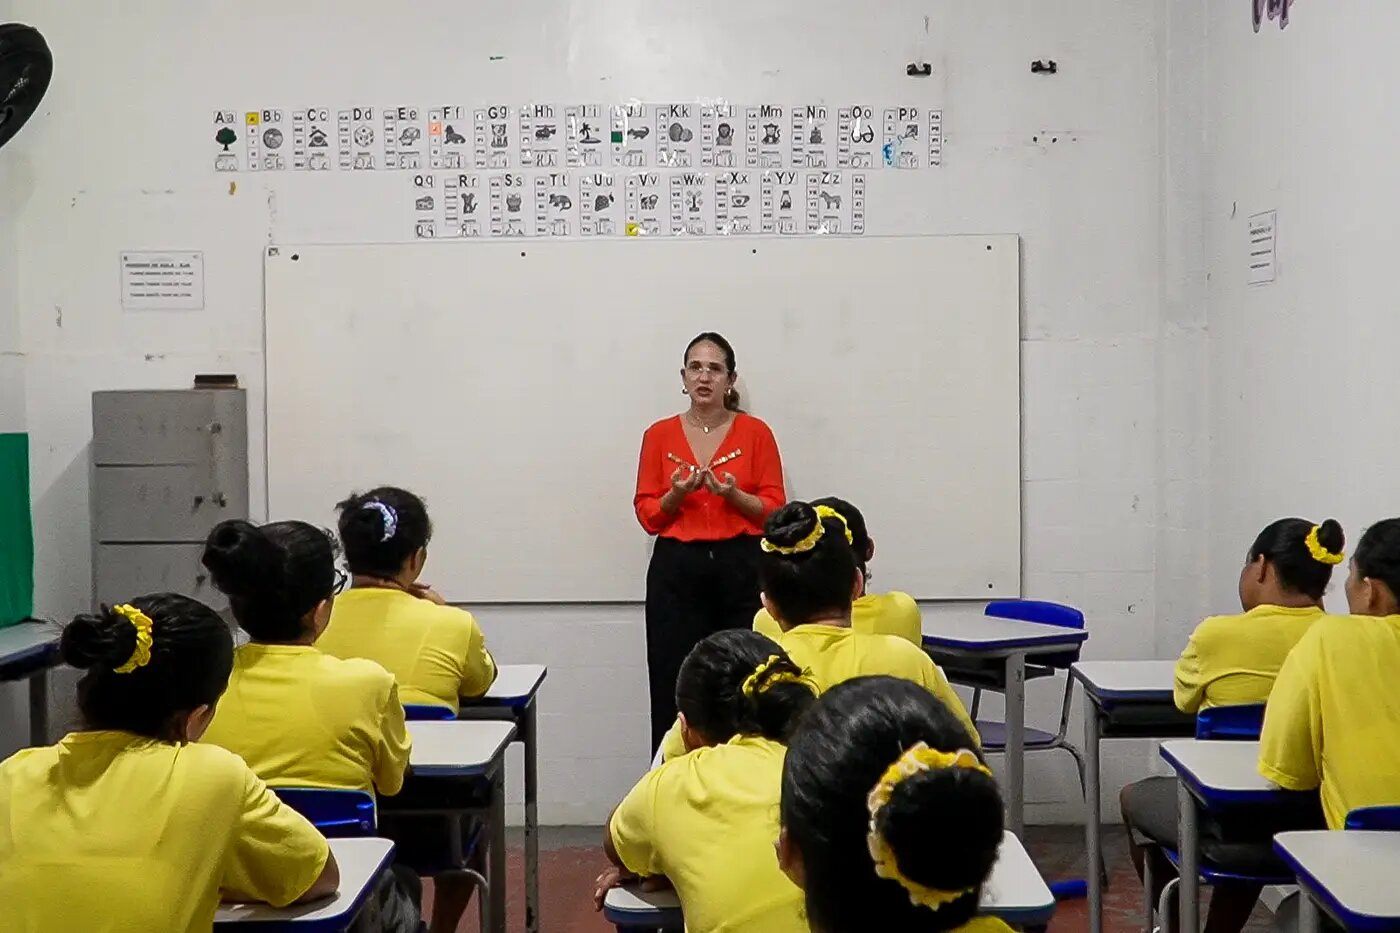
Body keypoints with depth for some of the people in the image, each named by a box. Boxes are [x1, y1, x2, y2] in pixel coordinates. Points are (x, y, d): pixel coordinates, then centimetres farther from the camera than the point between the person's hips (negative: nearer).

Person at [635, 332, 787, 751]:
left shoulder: (756, 433, 4)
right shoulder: (660, 435, 7)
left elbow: (775, 509, 2)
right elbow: (647, 514, 6)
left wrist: (733, 494, -15)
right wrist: (676, 494, -13)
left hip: (741, 569, -1)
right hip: (676, 571, 1)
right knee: (675, 692, -2)